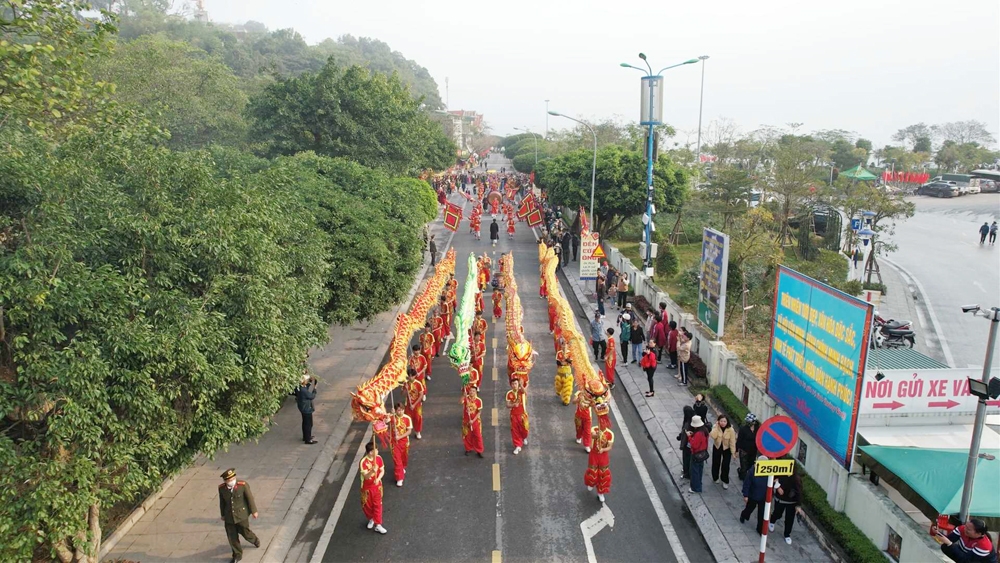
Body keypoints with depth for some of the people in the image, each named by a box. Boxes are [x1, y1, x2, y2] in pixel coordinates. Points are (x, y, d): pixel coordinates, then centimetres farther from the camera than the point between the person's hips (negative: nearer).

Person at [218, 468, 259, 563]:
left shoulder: (243, 485, -21)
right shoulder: (221, 488, -12)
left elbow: (250, 498, -10)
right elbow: (222, 502, 3)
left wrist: (254, 511, -2)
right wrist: (223, 514, 14)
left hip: (241, 515, -2)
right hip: (229, 517, 2)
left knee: (245, 533, 12)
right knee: (232, 537, 10)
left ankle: (255, 540, 46)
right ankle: (237, 555, 32)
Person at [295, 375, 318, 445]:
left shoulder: (300, 387, -5)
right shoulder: (303, 390, -31)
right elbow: (312, 396, -20)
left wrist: (311, 381, -1)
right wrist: (314, 389, -6)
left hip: (303, 408, 10)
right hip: (306, 409, -10)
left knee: (305, 423, 24)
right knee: (308, 424, 3)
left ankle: (306, 436, 39)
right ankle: (308, 439, 13)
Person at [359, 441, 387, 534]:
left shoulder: (378, 458, -11)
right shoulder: (363, 462, -26)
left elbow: (382, 471, -4)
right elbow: (366, 477, -29)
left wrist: (378, 479, -24)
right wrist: (372, 471, -49)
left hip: (377, 486, 3)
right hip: (367, 488, -3)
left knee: (377, 505, 9)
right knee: (367, 505, 15)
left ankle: (377, 524, 20)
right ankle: (371, 519, 42)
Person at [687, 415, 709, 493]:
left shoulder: (698, 434, -31)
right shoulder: (704, 431, -3)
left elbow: (694, 445, -29)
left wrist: (689, 436, -22)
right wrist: (693, 435, -1)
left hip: (696, 455, -9)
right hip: (702, 453, 9)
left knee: (695, 471, 6)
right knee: (699, 470, 23)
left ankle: (695, 488, 17)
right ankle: (698, 485, 38)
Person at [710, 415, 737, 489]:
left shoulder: (731, 430, -21)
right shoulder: (715, 427, -16)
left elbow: (732, 442, -16)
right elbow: (713, 436, -31)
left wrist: (733, 452, -13)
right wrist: (716, 426, -32)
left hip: (726, 449, -2)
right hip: (717, 447, 2)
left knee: (725, 466, 0)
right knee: (715, 464, 16)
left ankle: (725, 481, 18)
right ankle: (715, 478, 39)